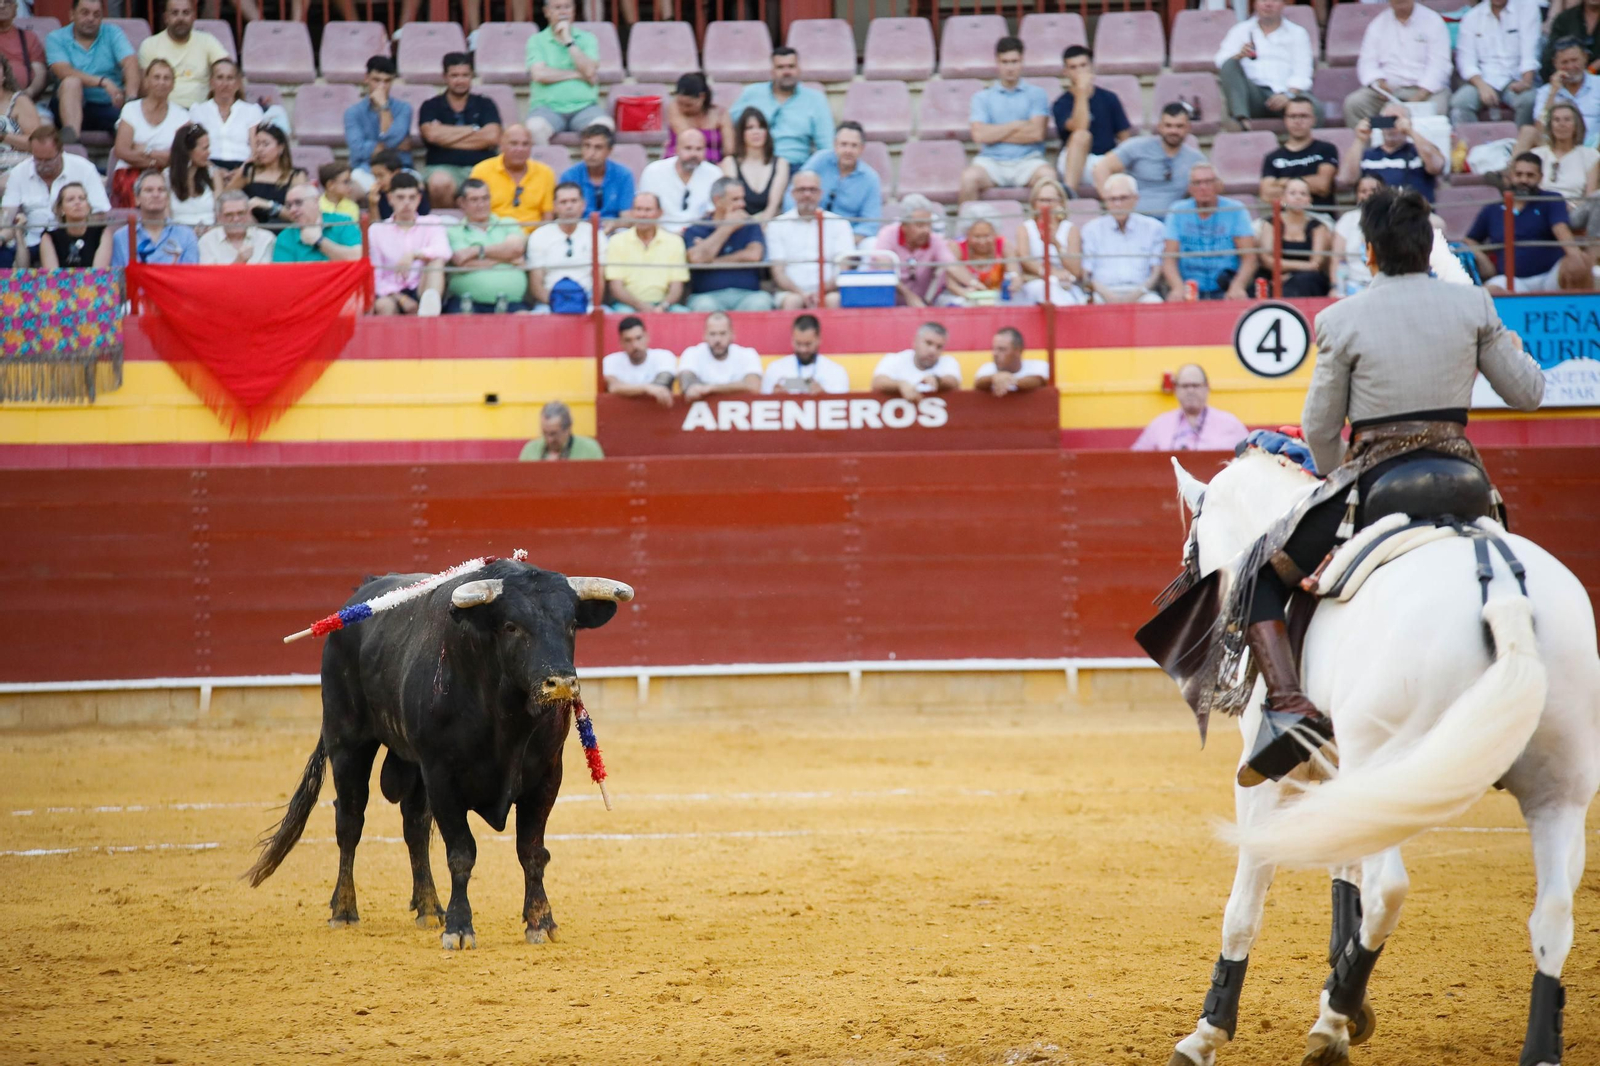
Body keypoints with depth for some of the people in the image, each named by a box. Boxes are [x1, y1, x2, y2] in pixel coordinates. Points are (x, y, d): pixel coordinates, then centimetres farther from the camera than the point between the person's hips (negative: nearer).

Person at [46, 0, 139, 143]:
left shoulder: (112, 33, 9)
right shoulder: (56, 39, 5)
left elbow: (130, 63, -8)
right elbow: (63, 72, -13)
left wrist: (131, 98, -29)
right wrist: (103, 82, -26)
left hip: (108, 106, 2)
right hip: (72, 105, -2)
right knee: (71, 82, -33)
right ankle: (70, 136, -50)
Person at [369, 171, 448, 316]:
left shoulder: (431, 226, 13)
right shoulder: (376, 230, 11)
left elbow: (444, 252, -10)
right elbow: (375, 277, 3)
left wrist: (414, 254, -28)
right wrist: (400, 298, -13)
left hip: (421, 292, 1)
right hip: (393, 295, -1)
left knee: (436, 261, -27)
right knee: (383, 305, -35)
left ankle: (429, 307, -55)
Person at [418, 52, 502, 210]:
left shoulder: (484, 105, 19)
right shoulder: (431, 106, 16)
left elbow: (492, 137, 1)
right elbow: (432, 134, -5)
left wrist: (449, 138, 2)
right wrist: (473, 130, 4)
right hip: (445, 167, 0)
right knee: (440, 183, -40)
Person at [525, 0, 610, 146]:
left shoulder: (587, 39, 14)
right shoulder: (536, 41, 10)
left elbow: (590, 72, -3)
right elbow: (540, 74, -7)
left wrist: (569, 41, -3)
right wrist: (577, 75, -4)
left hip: (583, 105, 1)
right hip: (547, 106, -1)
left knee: (605, 125, -32)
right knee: (535, 127, -35)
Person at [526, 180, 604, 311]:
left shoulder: (594, 235, 11)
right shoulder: (538, 237, 8)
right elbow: (536, 284, 3)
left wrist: (593, 305, -12)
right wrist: (554, 304, -15)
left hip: (587, 302, 1)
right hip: (549, 303, -1)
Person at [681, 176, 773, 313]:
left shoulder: (750, 226, 15)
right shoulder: (695, 230, 10)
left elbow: (753, 255, -3)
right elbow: (697, 258, -10)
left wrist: (711, 261, -1)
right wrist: (727, 227, -1)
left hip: (745, 296, 1)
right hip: (708, 295, -1)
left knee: (761, 301, -32)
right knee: (704, 305, -36)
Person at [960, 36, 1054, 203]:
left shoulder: (1036, 94, 11)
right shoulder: (983, 97, 13)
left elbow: (1036, 133, -3)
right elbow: (979, 135, -2)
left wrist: (995, 133, -1)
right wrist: (1016, 126, 0)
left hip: (1027, 160, 0)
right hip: (992, 160, 0)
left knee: (1048, 174, -33)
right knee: (969, 176, -33)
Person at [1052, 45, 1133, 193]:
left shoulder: (1109, 99, 11)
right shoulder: (1061, 104, 2)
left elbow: (1124, 136, 10)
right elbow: (1079, 128, -18)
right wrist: (1081, 92, -16)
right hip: (1072, 164, -2)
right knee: (1082, 135, -34)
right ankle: (1068, 190, -48)